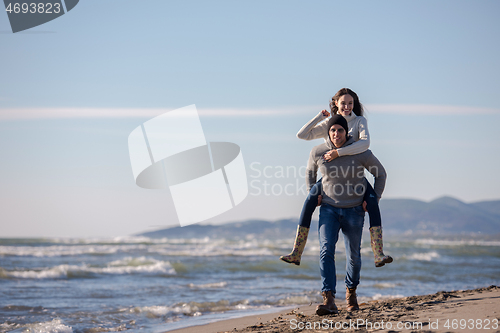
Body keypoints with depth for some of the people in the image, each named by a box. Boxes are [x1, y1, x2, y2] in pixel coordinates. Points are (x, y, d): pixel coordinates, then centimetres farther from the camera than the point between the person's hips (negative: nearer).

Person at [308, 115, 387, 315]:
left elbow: (381, 174, 5)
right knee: (326, 250, -19)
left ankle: (351, 291, 39)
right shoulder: (318, 152, -5)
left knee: (354, 255, 10)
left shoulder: (361, 153, -10)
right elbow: (310, 171, 18)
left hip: (354, 210, 0)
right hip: (328, 209, 0)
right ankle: (328, 300, -26)